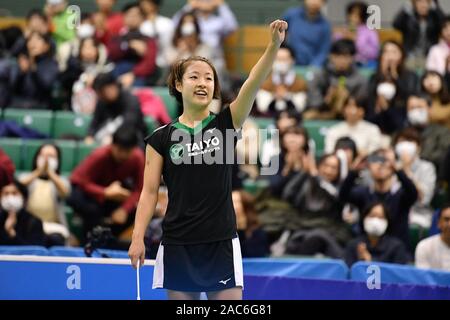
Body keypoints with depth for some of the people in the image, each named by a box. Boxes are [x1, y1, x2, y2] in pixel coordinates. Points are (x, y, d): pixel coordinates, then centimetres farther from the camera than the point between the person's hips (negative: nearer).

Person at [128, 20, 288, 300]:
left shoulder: (225, 124, 2)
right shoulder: (161, 138, 4)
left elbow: (254, 84, -13)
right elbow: (150, 192, 4)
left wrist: (274, 45, -28)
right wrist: (138, 238, -5)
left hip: (221, 244, 0)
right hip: (178, 245, 1)